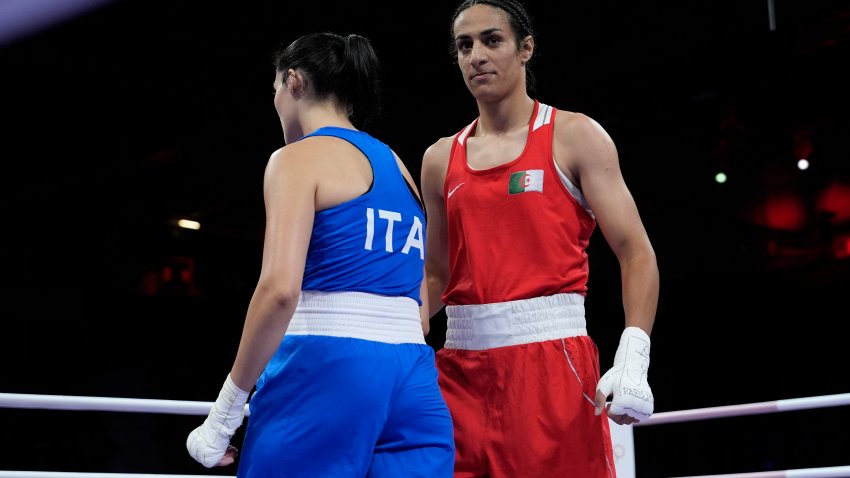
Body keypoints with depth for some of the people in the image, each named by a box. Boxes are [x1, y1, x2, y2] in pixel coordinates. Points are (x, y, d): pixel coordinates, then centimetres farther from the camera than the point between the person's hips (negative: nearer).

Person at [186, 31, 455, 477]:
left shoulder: (298, 158, -2)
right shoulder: (398, 166, 20)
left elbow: (280, 289, -16)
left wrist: (224, 414, -12)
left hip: (326, 370, -7)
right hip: (413, 378, 7)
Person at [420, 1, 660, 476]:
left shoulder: (575, 136, 2)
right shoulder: (441, 158, 14)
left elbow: (636, 252, -4)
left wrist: (633, 357, -18)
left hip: (552, 360, -4)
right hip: (461, 367, 4)